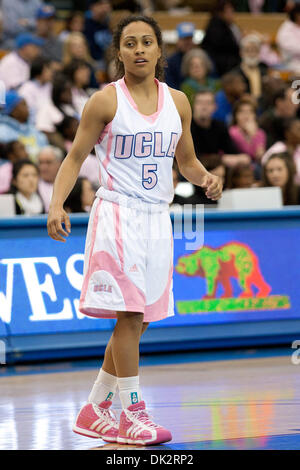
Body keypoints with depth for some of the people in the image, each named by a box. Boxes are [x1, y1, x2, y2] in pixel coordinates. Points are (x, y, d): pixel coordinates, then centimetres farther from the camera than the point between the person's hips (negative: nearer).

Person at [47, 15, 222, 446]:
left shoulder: (177, 102, 8)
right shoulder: (105, 101, -5)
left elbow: (186, 160, 18)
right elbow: (75, 158, -2)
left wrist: (206, 178, -4)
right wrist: (57, 204, -17)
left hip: (157, 217, 5)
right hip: (117, 214, -5)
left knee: (136, 321, 8)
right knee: (128, 315, -10)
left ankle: (95, 410, 19)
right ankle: (133, 414, -3)